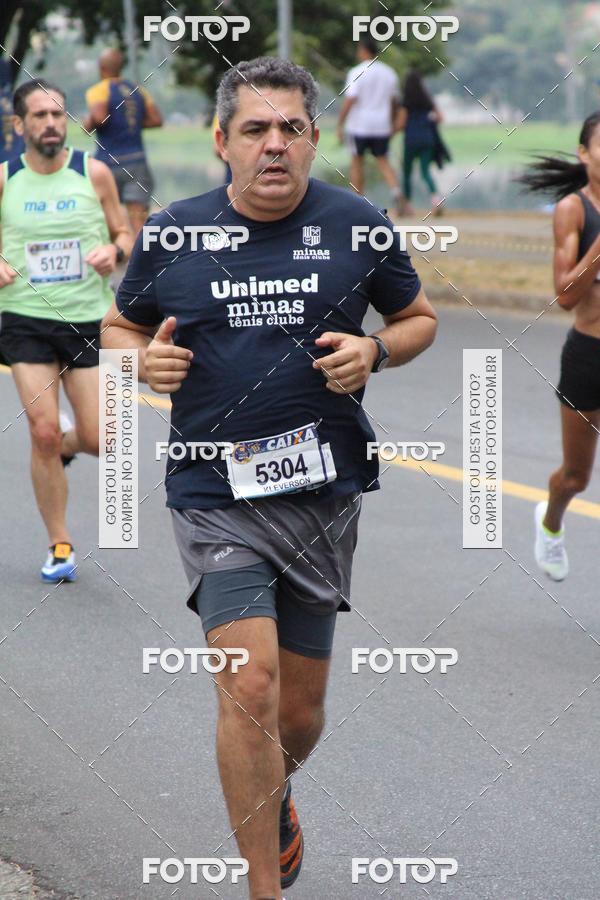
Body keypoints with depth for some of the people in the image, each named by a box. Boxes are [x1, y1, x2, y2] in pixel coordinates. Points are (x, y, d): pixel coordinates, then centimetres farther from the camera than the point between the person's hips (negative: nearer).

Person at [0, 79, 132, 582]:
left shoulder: (94, 173, -1)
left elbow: (124, 234, 8)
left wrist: (114, 251, -14)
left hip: (88, 319, 0)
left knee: (97, 441, -2)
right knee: (42, 432, -8)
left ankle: (64, 445, 37)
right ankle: (60, 545, 7)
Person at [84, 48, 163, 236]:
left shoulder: (98, 91, -6)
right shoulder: (138, 90, 12)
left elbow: (99, 117, -22)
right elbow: (156, 120, 11)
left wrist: (88, 122, -2)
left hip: (109, 161, -4)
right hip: (137, 161, 4)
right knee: (138, 218, -7)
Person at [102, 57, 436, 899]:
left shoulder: (355, 226, 0)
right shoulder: (174, 233, 0)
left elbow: (418, 318, 14)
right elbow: (120, 324, 15)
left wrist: (374, 350, -8)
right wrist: (146, 359, -8)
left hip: (323, 492, 2)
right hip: (216, 494, -2)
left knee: (300, 711, 11)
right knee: (250, 686, -18)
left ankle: (274, 795, 47)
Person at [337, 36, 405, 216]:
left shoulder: (357, 73, -10)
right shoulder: (389, 73, 8)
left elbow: (350, 100, -17)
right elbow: (395, 101, 15)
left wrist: (340, 124, -11)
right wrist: (392, 123, 26)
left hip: (360, 126, -4)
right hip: (382, 126, 4)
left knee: (357, 162, 10)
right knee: (383, 161, 10)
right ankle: (396, 191, -15)